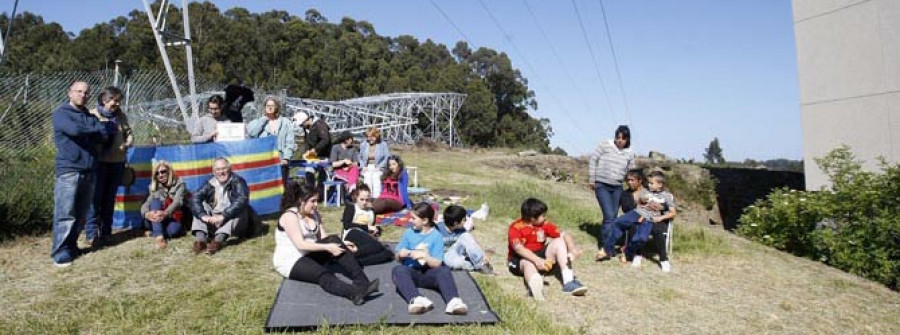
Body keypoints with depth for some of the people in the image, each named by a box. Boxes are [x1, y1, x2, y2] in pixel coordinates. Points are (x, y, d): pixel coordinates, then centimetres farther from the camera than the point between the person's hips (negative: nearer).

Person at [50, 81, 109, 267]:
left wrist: (83, 134, -4)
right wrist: (93, 130, -3)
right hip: (68, 171, -5)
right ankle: (60, 251, -3)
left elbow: (104, 135, 3)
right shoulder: (60, 113, 1)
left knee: (81, 213, 9)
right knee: (65, 213, -7)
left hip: (89, 171, 6)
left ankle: (71, 245, 20)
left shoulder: (91, 117, 17)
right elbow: (74, 130, -17)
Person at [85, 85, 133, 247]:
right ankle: (91, 233, 1)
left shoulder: (120, 116, 10)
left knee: (110, 197, 11)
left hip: (117, 161, 4)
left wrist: (127, 144, -4)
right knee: (96, 197, -5)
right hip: (99, 161, -4)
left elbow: (129, 133, 15)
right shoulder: (93, 114, -3)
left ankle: (106, 232, 20)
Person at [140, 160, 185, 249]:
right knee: (155, 201, -28)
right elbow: (144, 205, -7)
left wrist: (165, 213, -40)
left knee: (174, 229, -38)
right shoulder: (154, 187, 6)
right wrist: (147, 214, -33)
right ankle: (159, 236, -43)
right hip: (154, 222, 3)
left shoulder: (179, 184, -2)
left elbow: (178, 202, -19)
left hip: (171, 220, -2)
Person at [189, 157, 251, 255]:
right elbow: (194, 199, -13)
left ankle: (218, 240, -46)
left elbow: (241, 201, -28)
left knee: (239, 208, -30)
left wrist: (223, 216, -38)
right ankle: (200, 238, -31)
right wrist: (203, 215, -31)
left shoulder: (238, 182, -10)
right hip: (214, 222, 4)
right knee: (202, 205, -12)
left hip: (235, 222, -4)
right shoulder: (210, 184, 1)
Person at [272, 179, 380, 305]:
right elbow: (300, 244, -26)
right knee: (323, 274, -34)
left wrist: (340, 244, -11)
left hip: (310, 254, 7)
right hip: (290, 262, -7)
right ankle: (355, 293, -60)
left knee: (334, 240, -20)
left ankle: (362, 282, -30)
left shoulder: (314, 213, 6)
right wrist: (327, 247, -28)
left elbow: (323, 238, 5)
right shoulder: (290, 216, -18)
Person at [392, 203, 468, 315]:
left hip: (428, 273, -1)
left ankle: (453, 301, -56)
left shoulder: (436, 236, 0)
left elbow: (437, 263, -7)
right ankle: (416, 300, -57)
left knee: (444, 270, -31)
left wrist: (425, 256, -23)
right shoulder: (409, 233, 9)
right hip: (411, 272, 2)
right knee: (398, 270, -31)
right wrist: (401, 254, -10)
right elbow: (398, 258, 13)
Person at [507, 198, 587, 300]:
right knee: (529, 264, -39)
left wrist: (573, 248, -28)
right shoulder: (516, 227, -17)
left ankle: (569, 282, -28)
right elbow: (518, 248, -33)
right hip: (520, 259, -5)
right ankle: (535, 285, -77)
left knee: (559, 242, -14)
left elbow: (564, 235, -6)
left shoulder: (544, 224, -2)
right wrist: (537, 260, -46)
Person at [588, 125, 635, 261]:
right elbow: (593, 160, -3)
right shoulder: (605, 145, -7)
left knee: (613, 217, 8)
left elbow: (631, 171, 14)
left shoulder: (630, 153, 4)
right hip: (602, 185, -4)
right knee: (609, 216, -14)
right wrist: (592, 179, -4)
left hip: (617, 187, 4)